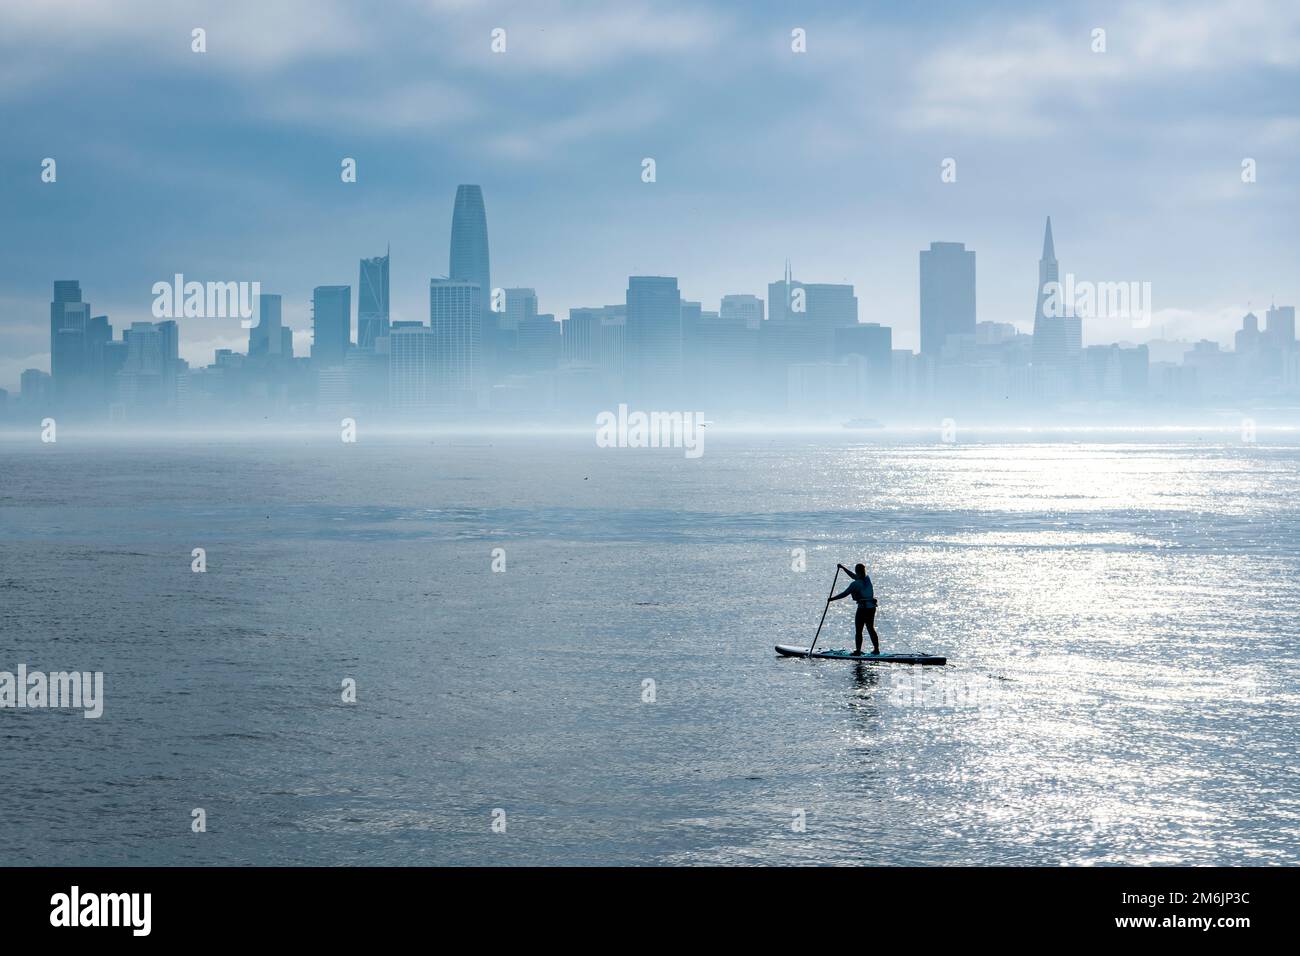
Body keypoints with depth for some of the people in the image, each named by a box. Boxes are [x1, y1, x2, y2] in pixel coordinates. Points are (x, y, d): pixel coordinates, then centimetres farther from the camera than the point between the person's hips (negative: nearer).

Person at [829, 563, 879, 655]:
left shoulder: (856, 584, -14)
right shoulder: (867, 579, 8)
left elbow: (844, 594, -13)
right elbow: (854, 576, 23)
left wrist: (832, 599, -2)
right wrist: (843, 568, 28)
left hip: (862, 608, -7)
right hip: (872, 608, 7)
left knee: (858, 630, 0)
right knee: (871, 629, 15)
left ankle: (858, 650, -1)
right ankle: (876, 649, 17)